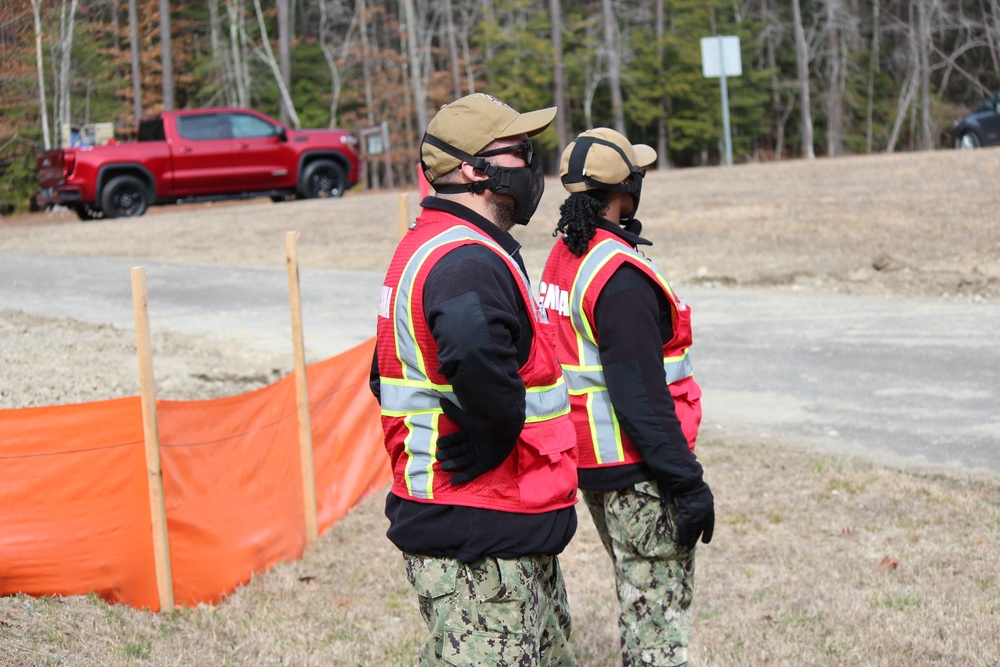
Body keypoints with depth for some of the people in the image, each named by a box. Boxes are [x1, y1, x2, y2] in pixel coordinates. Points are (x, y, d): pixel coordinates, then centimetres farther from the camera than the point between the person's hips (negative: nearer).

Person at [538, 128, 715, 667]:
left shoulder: (561, 258, 9)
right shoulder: (620, 277, -21)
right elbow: (640, 395, -24)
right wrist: (686, 482, -20)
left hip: (588, 460, 10)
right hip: (636, 472, -10)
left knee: (639, 598, 20)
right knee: (659, 608, -3)